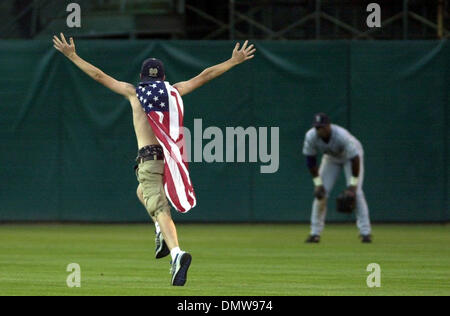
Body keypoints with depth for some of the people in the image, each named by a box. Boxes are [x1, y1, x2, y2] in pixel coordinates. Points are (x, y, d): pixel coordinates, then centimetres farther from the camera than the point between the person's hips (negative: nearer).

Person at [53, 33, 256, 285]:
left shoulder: (134, 92, 8)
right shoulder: (173, 92, 13)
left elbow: (99, 75, 11)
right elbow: (205, 76, 21)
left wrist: (72, 56, 19)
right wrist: (234, 62, 30)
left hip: (149, 158, -4)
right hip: (172, 158, 4)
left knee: (161, 209, -15)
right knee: (144, 191, 32)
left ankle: (177, 253, -37)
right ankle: (163, 234, 11)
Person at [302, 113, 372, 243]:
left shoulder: (342, 136, -40)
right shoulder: (311, 137, -28)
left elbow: (355, 159, -32)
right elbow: (311, 160, -15)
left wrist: (353, 183, -30)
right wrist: (317, 183, -18)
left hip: (351, 156, -4)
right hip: (331, 158, 4)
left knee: (356, 192, -18)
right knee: (320, 192, -7)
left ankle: (365, 232, -14)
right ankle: (315, 233, 1)